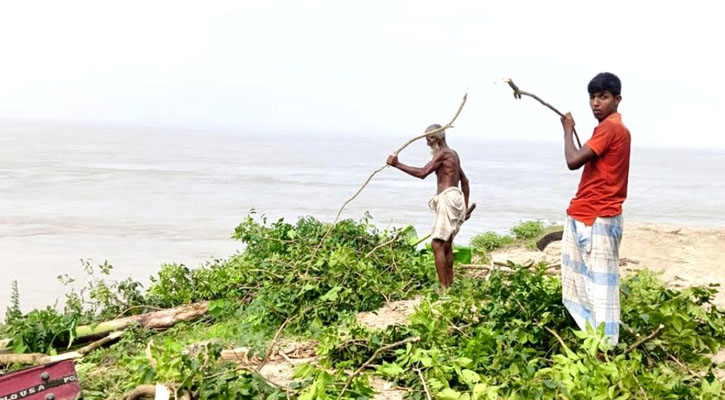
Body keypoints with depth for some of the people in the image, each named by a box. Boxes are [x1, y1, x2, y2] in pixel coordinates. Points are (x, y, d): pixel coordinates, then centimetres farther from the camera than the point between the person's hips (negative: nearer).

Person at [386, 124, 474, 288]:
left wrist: (397, 164, -19)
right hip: (454, 198, 10)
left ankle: (444, 287, -17)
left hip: (448, 198, -10)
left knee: (437, 244, -13)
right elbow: (465, 181, 27)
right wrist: (466, 206, 29)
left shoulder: (443, 153, -9)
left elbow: (422, 173, -22)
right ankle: (449, 285, 21)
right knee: (446, 245, 15)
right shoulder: (452, 154, 22)